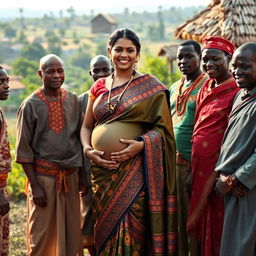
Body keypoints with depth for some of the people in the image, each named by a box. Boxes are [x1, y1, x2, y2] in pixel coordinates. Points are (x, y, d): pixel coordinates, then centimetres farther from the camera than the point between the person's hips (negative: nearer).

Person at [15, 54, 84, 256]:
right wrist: (35, 186, -10)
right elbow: (23, 150, -6)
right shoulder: (31, 105, -7)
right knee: (41, 234, 2)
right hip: (43, 176, -4)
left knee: (71, 234, 9)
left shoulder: (73, 101, 5)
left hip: (70, 176, 4)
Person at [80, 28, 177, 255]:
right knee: (105, 226, 9)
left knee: (131, 229, -6)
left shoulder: (151, 86, 0)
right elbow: (87, 126, 16)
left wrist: (141, 144, -17)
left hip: (134, 170, -4)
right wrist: (87, 149, -3)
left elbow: (163, 126, -1)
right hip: (102, 169, 4)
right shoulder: (99, 87, 12)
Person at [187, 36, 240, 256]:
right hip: (200, 171, 8)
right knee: (203, 228, 15)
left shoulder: (237, 92, -12)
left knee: (219, 229, 1)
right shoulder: (205, 89, 13)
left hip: (220, 172, -8)